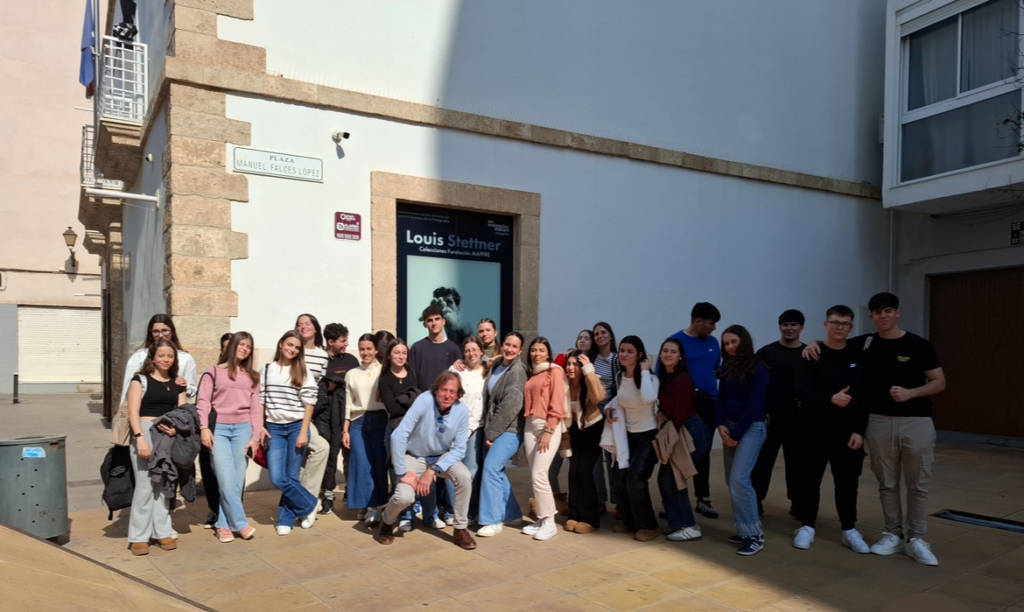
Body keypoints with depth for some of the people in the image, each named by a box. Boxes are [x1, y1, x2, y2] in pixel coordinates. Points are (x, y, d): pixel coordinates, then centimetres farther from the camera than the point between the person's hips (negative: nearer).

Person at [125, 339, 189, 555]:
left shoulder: (178, 384, 14)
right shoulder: (141, 379, 2)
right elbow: (133, 412, -7)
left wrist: (176, 428, -11)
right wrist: (140, 437, -18)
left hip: (169, 436, 4)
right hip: (146, 432, -4)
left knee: (164, 486, 7)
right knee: (145, 486, -6)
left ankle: (162, 532, 16)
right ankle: (138, 537, 4)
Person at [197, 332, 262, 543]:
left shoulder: (252, 377, 16)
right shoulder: (214, 372, 9)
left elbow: (255, 408, 11)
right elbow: (203, 401, 2)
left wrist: (256, 436, 4)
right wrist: (204, 427, -10)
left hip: (243, 429, 3)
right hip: (219, 429, -2)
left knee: (237, 481, -1)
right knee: (226, 480, -11)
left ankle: (223, 525, 11)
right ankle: (241, 523, -3)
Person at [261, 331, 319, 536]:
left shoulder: (303, 372, 1)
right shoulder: (267, 369, 8)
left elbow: (309, 403, -3)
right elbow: (260, 400, 10)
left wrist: (304, 432, -9)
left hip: (296, 427, -2)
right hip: (274, 428, 2)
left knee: (291, 476, -1)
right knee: (277, 478, -7)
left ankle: (286, 520, 19)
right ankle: (309, 505, 13)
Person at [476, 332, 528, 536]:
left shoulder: (517, 371, -12)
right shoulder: (496, 365, 11)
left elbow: (510, 407, -16)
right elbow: (488, 399, 18)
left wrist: (492, 433, -14)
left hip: (509, 430, -7)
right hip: (493, 429, 8)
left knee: (491, 468, -16)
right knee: (497, 470, 10)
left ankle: (492, 521, -9)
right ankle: (511, 512, 25)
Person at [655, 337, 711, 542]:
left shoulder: (682, 379, -17)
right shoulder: (664, 378, 10)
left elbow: (681, 414, -17)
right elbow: (664, 406, 19)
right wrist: (661, 416, -1)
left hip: (691, 433, -9)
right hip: (677, 432, 9)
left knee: (671, 478, -6)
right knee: (665, 477, 9)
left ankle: (689, 527, 6)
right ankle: (679, 523, 22)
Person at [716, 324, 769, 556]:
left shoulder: (758, 368, -9)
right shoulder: (727, 366, 9)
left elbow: (755, 405, -13)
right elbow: (721, 398, 10)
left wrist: (737, 434, -12)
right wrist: (721, 425, -5)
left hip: (751, 427, -7)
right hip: (729, 426, 7)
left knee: (739, 479, -15)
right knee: (732, 480, 7)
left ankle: (754, 535, -7)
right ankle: (744, 528, 17)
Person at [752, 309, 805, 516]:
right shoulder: (766, 352, 1)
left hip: (798, 419, 1)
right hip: (770, 417, -1)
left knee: (796, 460, 10)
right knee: (763, 458, 3)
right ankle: (756, 498, 14)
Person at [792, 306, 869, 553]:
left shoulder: (858, 357, 4)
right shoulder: (812, 355, -3)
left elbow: (865, 397, 3)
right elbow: (802, 392, -11)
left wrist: (860, 431, -4)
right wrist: (831, 398, -26)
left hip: (848, 432, 2)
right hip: (813, 430, -2)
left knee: (847, 482, 8)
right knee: (809, 479, 5)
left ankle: (849, 529, 23)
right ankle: (807, 526, 19)